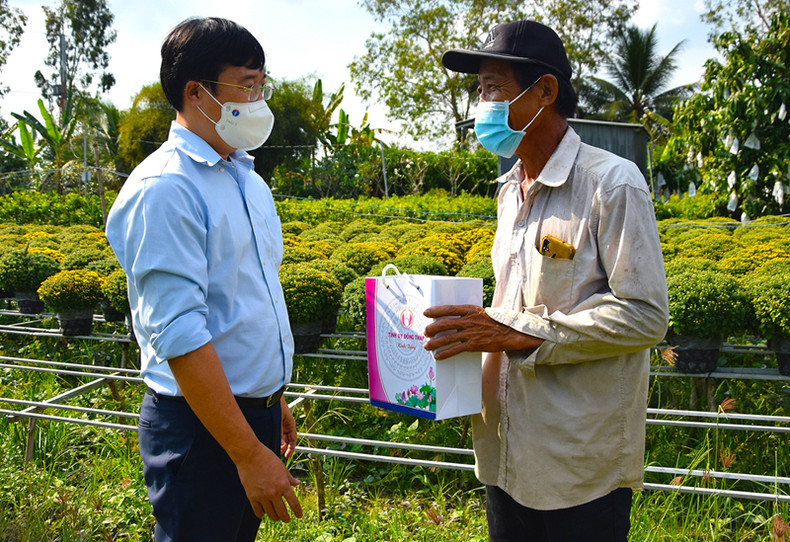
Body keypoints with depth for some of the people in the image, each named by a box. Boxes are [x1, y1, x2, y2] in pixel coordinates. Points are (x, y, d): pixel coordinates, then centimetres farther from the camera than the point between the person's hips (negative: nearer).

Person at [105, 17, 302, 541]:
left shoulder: (248, 179, 10)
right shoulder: (163, 188, -18)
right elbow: (179, 335, -23)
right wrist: (250, 454, -22)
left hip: (257, 410, 8)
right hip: (203, 425, -8)